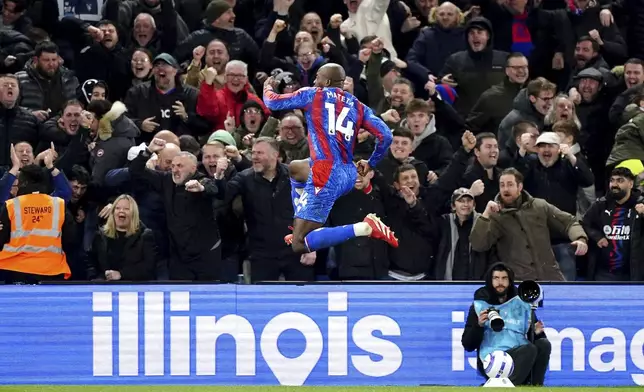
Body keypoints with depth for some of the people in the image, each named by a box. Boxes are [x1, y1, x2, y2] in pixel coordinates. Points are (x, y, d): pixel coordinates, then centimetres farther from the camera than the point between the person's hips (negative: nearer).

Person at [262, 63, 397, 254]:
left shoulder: (312, 95, 4)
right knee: (295, 168, 37)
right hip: (349, 174, 7)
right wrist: (371, 164, 23)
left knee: (300, 245, -9)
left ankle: (365, 228, -22)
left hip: (327, 174, -7)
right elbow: (385, 136, 5)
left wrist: (268, 87, 35)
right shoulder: (357, 106, 15)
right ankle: (304, 229, 30)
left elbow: (272, 102, 11)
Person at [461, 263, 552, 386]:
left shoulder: (522, 303, 16)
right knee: (530, 349, -30)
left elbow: (532, 337, 17)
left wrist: (536, 333, -6)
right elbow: (468, 345, 3)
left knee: (544, 344, -24)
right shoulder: (479, 306, 7)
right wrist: (479, 325, -14)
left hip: (522, 360, 4)